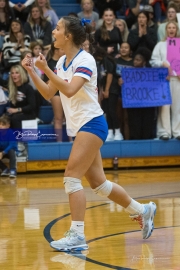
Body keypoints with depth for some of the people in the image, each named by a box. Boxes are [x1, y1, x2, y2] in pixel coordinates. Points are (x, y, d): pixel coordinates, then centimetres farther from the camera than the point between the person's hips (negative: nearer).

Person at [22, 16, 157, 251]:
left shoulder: (85, 60, -15)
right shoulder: (62, 62, 10)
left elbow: (69, 90, -28)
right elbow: (48, 93, 13)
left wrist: (46, 69, -32)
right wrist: (31, 71, 2)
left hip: (91, 124, -9)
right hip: (79, 126, 9)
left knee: (71, 177, -16)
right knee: (98, 183, 12)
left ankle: (77, 235, -15)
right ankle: (142, 211, 28)